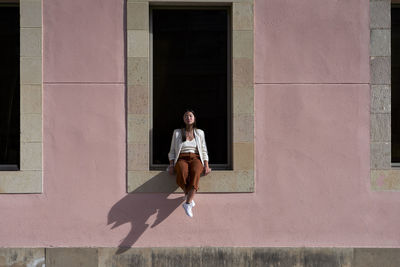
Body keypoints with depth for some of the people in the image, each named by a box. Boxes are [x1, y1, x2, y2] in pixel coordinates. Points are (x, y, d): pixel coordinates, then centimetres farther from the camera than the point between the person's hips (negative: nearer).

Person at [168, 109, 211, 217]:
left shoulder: (200, 133, 17)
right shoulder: (177, 132, 14)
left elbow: (204, 151, 16)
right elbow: (172, 151, 14)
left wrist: (206, 166, 1)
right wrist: (171, 165, -2)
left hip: (195, 159, 0)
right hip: (181, 159, 0)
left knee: (195, 172, -38)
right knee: (182, 173, -40)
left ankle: (188, 203, -44)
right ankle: (188, 196, -21)